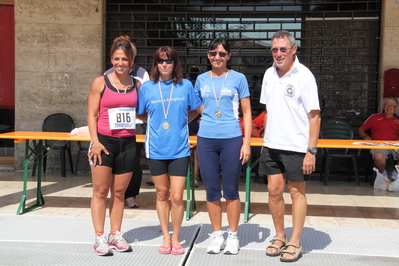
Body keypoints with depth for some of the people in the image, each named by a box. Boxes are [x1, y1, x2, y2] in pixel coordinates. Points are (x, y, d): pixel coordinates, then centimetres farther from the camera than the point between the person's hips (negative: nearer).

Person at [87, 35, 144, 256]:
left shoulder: (137, 85, 8)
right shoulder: (100, 83, -1)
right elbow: (92, 114, -3)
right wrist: (95, 141, -12)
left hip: (127, 143, 3)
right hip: (104, 142, -3)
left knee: (119, 192, 9)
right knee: (100, 191, 1)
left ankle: (116, 235, 20)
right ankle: (99, 238, 8)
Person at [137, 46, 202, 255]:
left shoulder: (185, 85, -1)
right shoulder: (147, 87, 0)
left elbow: (197, 109, 11)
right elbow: (140, 114, 9)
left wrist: (181, 122, 5)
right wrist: (155, 123, 1)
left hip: (179, 149, -1)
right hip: (156, 149, 1)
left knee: (176, 196, -3)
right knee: (162, 194, 13)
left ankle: (176, 238, 18)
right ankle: (166, 237, 28)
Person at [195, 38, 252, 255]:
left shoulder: (238, 78, 3)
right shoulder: (201, 80, 9)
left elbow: (247, 113, 3)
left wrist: (247, 142, -3)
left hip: (231, 139, -2)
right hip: (206, 140, 2)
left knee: (231, 190, 3)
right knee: (212, 191, 7)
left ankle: (233, 236, 18)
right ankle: (217, 235, 20)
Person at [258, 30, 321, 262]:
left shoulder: (304, 76, -10)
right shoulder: (269, 74, 8)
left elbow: (314, 115, -11)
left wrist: (311, 150, -15)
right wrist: (266, 139, 13)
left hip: (296, 146, -5)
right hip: (272, 145, 6)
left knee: (297, 192, 5)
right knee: (274, 190, 9)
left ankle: (295, 242, 17)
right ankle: (280, 237, 26)